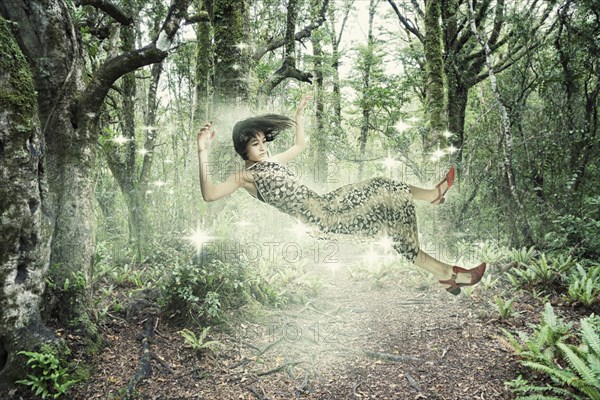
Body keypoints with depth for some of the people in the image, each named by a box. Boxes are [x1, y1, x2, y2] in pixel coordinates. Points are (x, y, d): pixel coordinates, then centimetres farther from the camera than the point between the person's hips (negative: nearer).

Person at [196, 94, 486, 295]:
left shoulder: (271, 161, 20)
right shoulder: (243, 176, -3)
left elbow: (300, 145, 37)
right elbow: (209, 194, -22)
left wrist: (298, 114, 33)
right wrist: (203, 153, -29)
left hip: (325, 204, 8)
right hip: (316, 218, -8)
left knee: (380, 189, 2)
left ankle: (432, 194, 25)